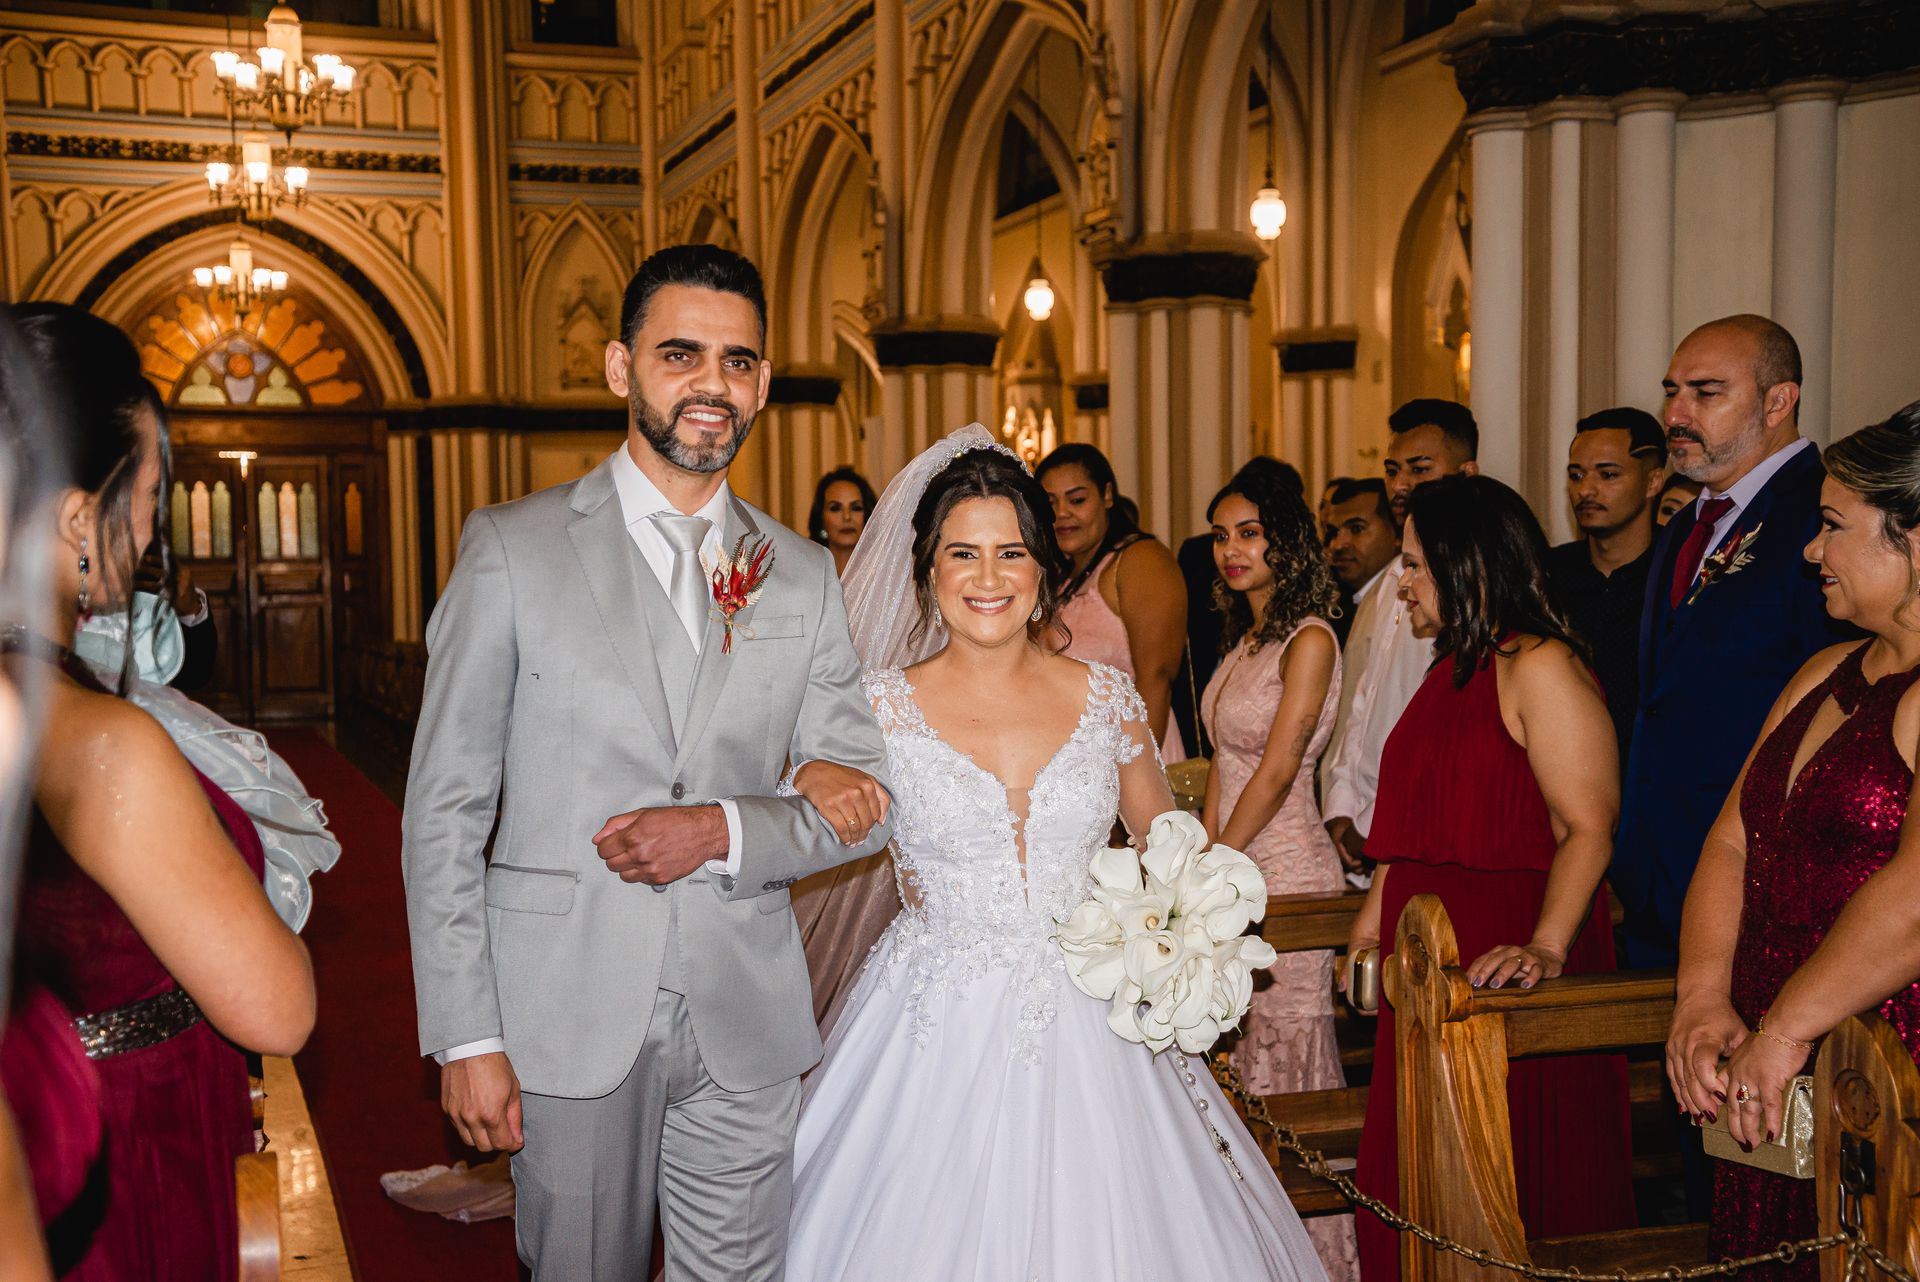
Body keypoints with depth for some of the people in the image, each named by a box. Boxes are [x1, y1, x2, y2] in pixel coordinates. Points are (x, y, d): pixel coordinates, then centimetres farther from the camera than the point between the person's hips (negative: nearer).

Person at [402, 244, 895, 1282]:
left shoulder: (804, 576, 6)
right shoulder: (512, 548, -3)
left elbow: (867, 802, 7)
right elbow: (443, 809, -4)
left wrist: (724, 831, -12)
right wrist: (466, 1037, -8)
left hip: (746, 1027, 3)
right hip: (570, 1016, -2)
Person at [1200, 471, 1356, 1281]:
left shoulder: (1309, 640, -14)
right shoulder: (1245, 638, 12)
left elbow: (1277, 771, -18)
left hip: (1284, 866, -8)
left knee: (1287, 1048, 0)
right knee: (1237, 1051, 13)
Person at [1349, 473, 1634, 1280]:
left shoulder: (1540, 666, -13)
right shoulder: (1453, 666, 16)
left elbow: (1588, 829, -21)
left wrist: (1546, 946, -31)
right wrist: (1375, 914, 19)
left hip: (1502, 966, -9)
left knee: (1513, 1178, 1)